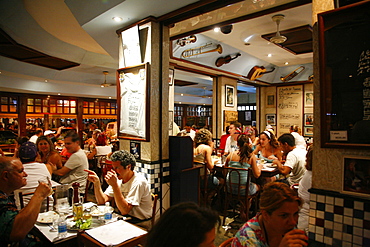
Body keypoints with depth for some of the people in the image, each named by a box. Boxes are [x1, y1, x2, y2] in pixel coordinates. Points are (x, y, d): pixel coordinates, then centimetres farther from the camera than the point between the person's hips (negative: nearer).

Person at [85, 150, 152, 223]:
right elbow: (102, 201, -1)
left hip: (139, 221, -6)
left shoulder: (138, 182, -23)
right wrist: (96, 182, -14)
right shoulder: (118, 179, 1)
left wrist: (115, 185, -32)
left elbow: (124, 211, -28)